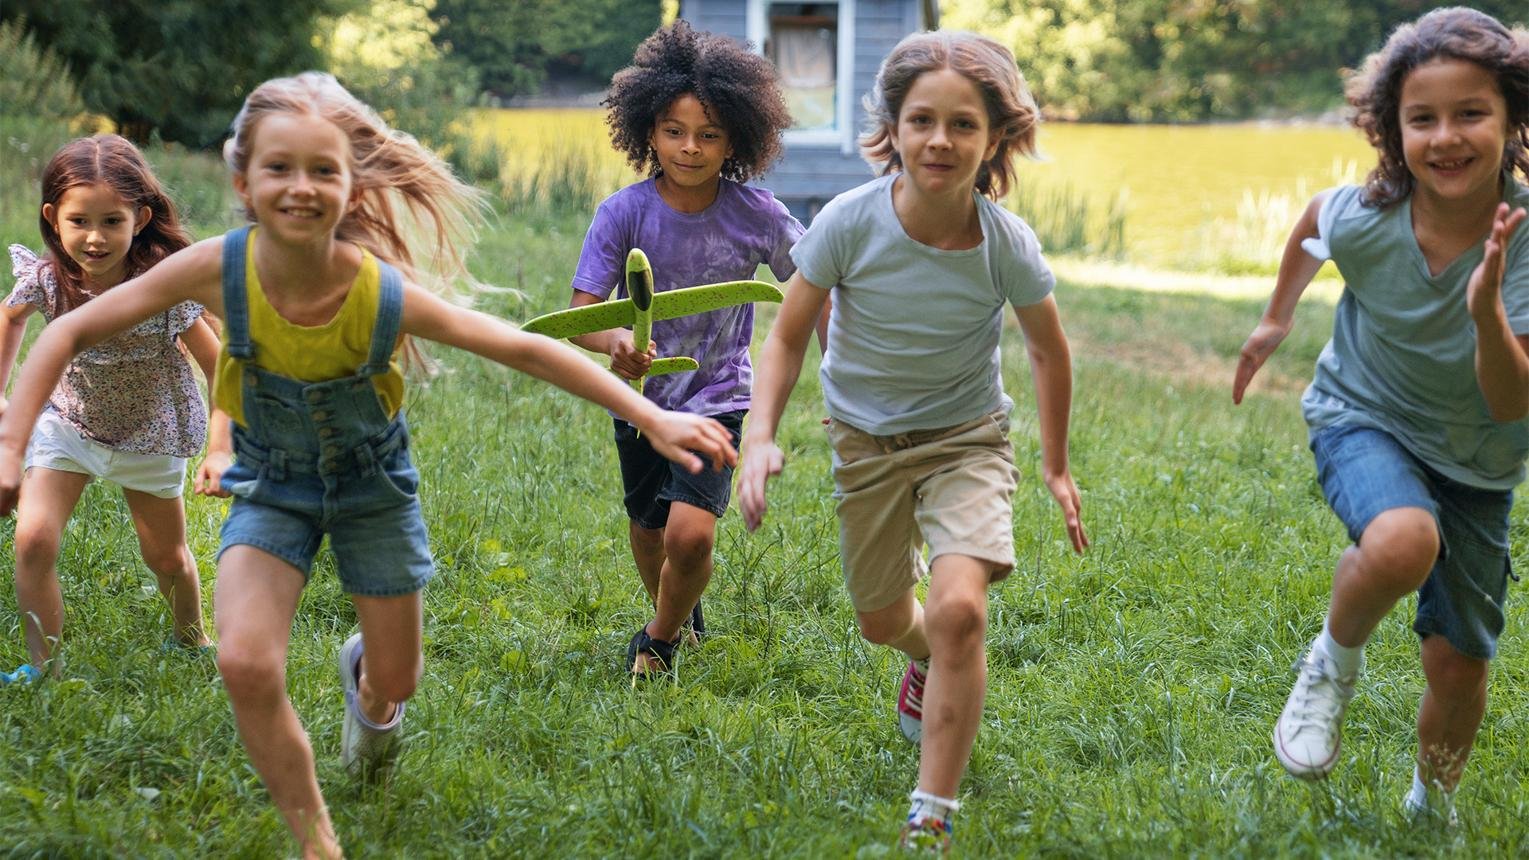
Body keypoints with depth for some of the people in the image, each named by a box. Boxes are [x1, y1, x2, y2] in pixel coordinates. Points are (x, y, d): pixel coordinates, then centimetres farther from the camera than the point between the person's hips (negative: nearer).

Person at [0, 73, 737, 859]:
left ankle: (367, 689, 54)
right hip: (272, 485, 0)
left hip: (372, 482, 0)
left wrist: (656, 420, -22)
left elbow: (526, 351, -21)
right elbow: (73, 332, -17)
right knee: (246, 666, -23)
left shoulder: (387, 294, -30)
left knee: (396, 683, 12)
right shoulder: (217, 270, -29)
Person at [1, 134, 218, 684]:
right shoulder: (46, 279, -23)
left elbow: (219, 369, -20)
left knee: (167, 559, 15)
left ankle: (191, 642, 44)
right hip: (66, 421, 1)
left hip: (148, 433, -1)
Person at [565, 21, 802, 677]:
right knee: (647, 531, 19)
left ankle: (660, 640, 12)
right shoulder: (623, 213, -15)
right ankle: (675, 611, 52)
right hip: (640, 396, 2)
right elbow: (580, 314, -19)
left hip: (717, 397, -2)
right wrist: (614, 341, -41)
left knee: (690, 536, -18)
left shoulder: (757, 216, -13)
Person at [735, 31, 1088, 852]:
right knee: (882, 621, 18)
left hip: (965, 438, -2)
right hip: (866, 438, 2)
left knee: (958, 609, -25)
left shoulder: (1008, 246, -22)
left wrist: (1056, 467, 7)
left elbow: (1048, 351, -2)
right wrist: (760, 436, -26)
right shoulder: (849, 222, -23)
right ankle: (930, 661, 58)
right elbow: (788, 336, -11)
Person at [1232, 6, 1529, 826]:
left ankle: (1433, 806, 37)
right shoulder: (1363, 220, -23)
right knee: (1403, 542, -37)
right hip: (1363, 420, -1)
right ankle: (1333, 661, -5)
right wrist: (1276, 318, 15)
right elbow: (1312, 219, 4)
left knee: (1459, 666, 5)